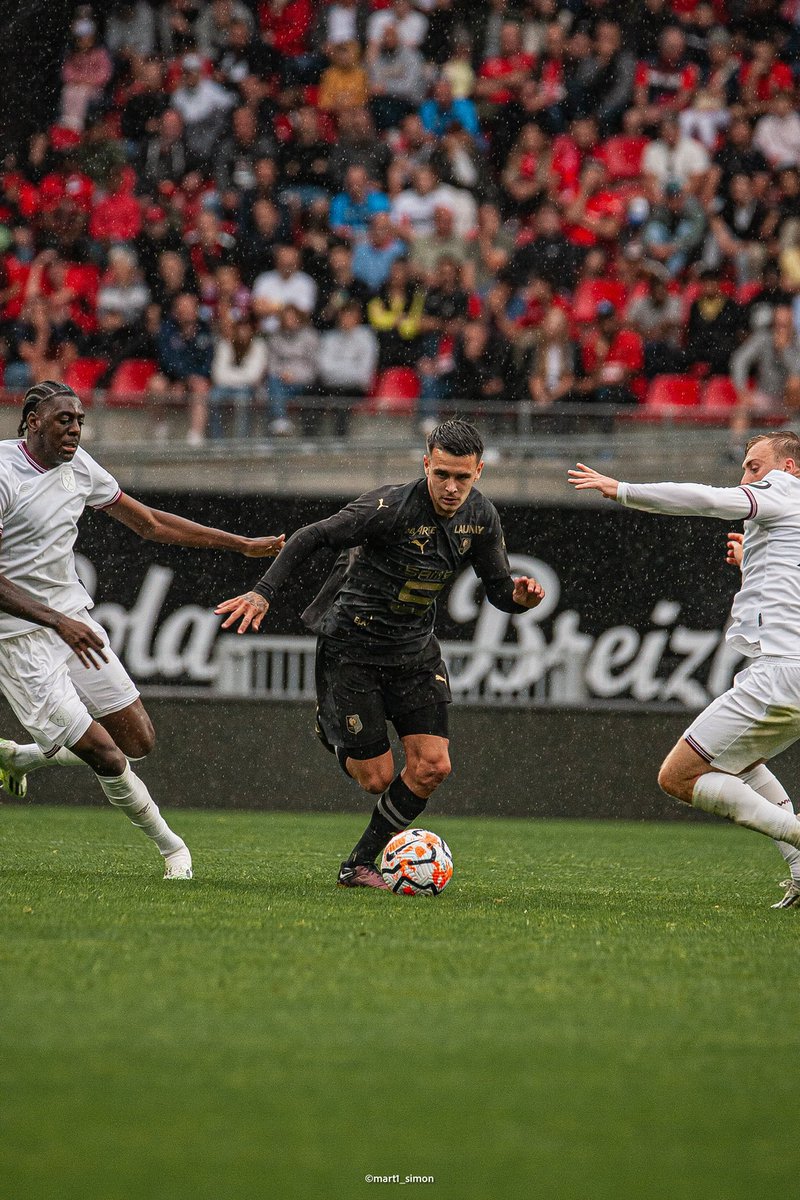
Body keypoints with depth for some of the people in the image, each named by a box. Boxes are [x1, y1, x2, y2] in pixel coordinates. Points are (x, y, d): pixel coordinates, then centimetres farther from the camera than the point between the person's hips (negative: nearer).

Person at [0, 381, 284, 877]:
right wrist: (58, 622, -30)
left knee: (139, 742, 5)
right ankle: (169, 845, 12)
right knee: (107, 757, -10)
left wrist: (242, 544, 16)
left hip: (74, 620, 8)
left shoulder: (79, 466, 6)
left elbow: (149, 523, 17)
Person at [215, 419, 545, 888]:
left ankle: (360, 864, 11)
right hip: (352, 648, -6)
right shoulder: (392, 507, -25)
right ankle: (335, 738, 34)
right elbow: (313, 537, -20)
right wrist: (264, 593, -28)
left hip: (415, 647, 6)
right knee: (377, 777, -3)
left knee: (433, 766, -7)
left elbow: (499, 588, 4)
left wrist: (521, 596, -20)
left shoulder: (482, 518, -6)